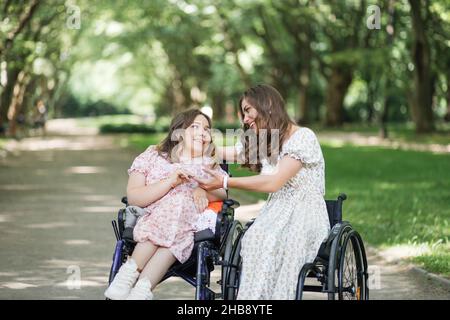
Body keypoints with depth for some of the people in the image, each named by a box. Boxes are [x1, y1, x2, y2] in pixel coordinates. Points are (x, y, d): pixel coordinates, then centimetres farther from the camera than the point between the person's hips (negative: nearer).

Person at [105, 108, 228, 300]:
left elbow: (223, 195, 9)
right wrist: (170, 182, -10)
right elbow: (133, 197, 1)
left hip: (192, 223, 2)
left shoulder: (210, 165, 26)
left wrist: (203, 190, -13)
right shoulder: (152, 157, 15)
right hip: (150, 218, -2)